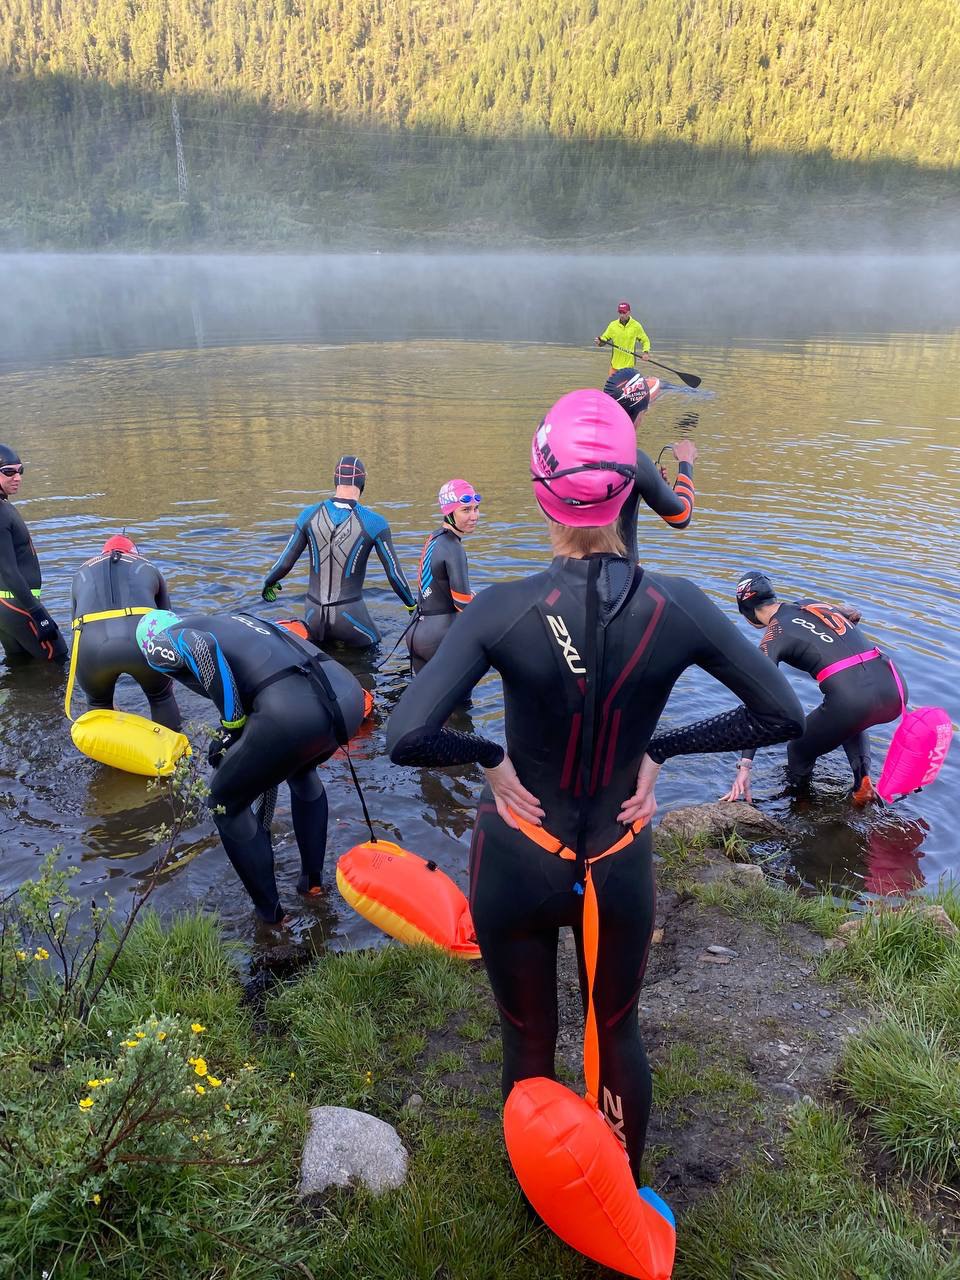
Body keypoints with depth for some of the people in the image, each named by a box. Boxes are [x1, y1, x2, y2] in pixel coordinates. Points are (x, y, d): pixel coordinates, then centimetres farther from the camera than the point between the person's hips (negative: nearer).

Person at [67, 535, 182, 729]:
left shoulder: (82, 573, 34)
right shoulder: (147, 568, 32)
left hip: (92, 647, 1)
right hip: (142, 641, -1)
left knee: (98, 703, 31)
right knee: (161, 696, 28)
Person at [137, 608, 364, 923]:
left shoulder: (162, 641, 15)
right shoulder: (231, 617, 34)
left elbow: (201, 646, -8)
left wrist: (232, 725, 1)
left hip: (291, 713, -7)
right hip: (348, 694, 7)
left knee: (227, 803, 20)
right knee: (301, 771, 38)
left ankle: (269, 911, 30)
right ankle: (312, 879, 46)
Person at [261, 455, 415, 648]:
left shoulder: (309, 515, -3)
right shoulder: (374, 523, -11)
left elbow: (285, 563, 2)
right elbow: (394, 574, -5)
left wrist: (268, 583, 24)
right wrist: (412, 605, 12)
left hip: (314, 613, 4)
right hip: (350, 615, -3)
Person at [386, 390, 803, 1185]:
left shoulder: (504, 611, -24)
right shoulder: (678, 607, -17)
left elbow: (407, 739, -31)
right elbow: (782, 715, -7)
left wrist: (490, 756, -13)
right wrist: (660, 748, -3)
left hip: (517, 867, -1)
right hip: (622, 868, 2)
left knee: (529, 1042, 23)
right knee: (619, 1032, 27)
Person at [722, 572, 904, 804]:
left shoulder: (773, 637, 2)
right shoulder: (812, 604, 20)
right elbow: (854, 614, 42)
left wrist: (744, 767, -11)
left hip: (851, 702, -6)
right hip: (895, 692, 6)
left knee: (799, 753, 20)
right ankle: (862, 777, 18)